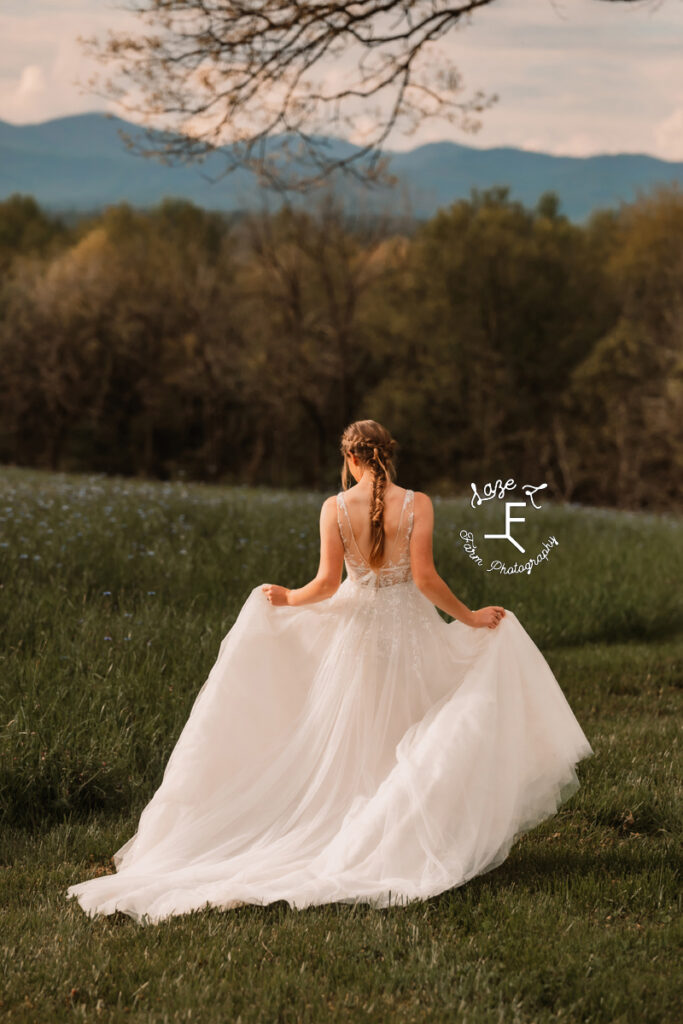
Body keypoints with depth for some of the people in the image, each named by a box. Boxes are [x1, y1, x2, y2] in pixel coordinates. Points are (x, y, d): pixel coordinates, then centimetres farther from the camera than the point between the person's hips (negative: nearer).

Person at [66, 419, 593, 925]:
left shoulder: (335, 508, -6)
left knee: (354, 742, 15)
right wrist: (468, 617, -2)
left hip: (356, 631, 1)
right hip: (411, 630, -1)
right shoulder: (417, 504, -9)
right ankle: (413, 840, 10)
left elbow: (327, 584, -8)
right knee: (415, 743, 12)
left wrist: (288, 599, 11)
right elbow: (425, 579, -14)